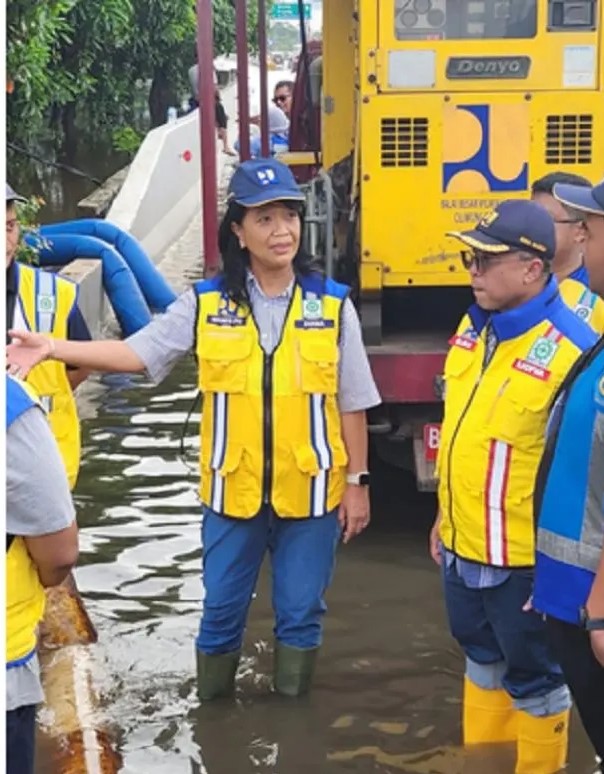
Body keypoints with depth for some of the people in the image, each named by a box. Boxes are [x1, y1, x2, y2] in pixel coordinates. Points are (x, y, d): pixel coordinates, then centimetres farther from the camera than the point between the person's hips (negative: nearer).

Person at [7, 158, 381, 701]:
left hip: (310, 491, -1)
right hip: (233, 491, 1)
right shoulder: (207, 304, -3)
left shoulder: (332, 305, -4)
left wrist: (357, 483, 0)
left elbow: (352, 406, 0)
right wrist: (52, 348, -15)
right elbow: (136, 353, -4)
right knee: (221, 609, 13)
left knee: (301, 611, 11)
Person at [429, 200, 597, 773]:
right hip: (462, 545, 8)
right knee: (482, 658, 25)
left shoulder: (570, 349, -22)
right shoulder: (473, 328, 3)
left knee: (533, 678, 11)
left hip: (522, 557, -8)